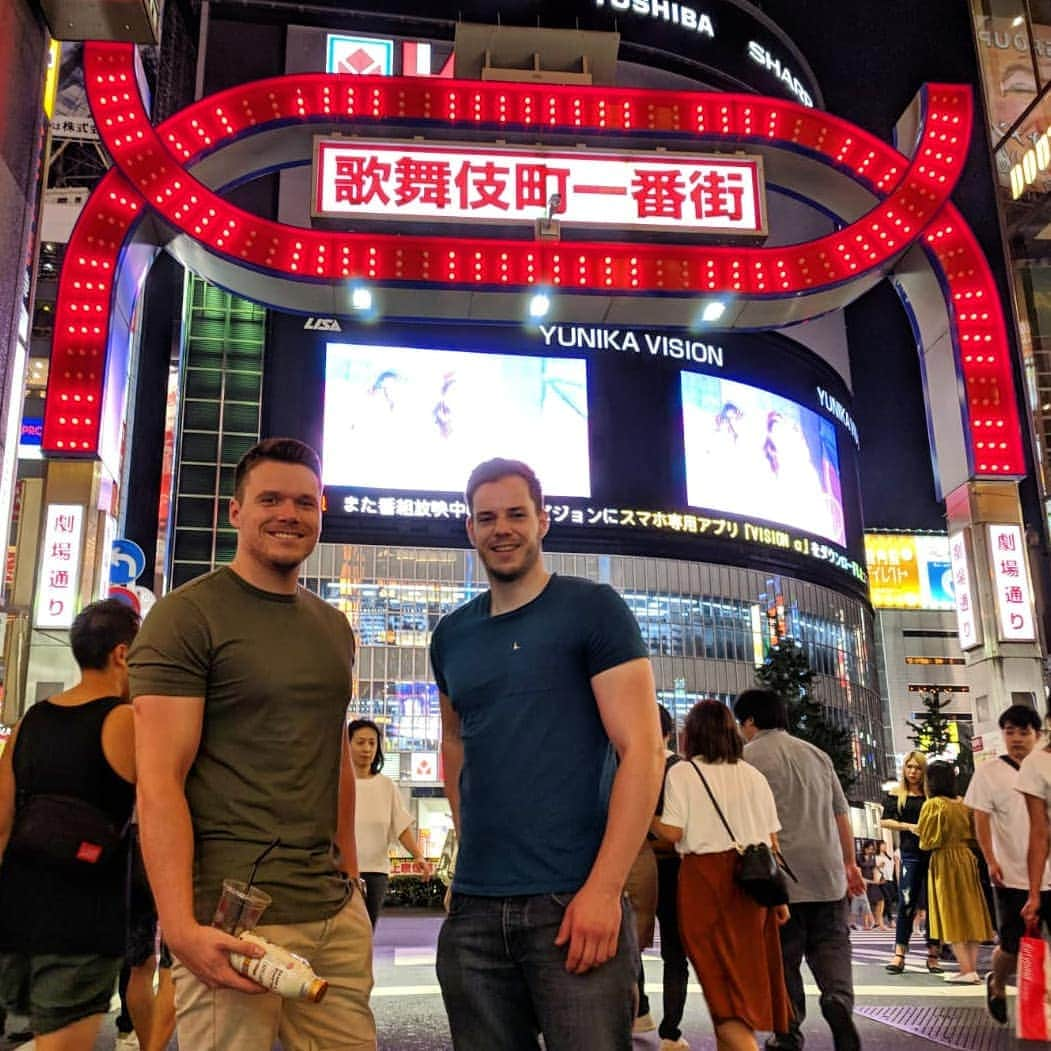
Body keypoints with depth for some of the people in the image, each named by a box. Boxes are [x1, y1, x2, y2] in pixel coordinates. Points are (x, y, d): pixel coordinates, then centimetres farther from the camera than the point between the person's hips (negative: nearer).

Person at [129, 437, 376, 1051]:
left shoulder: (334, 628, 14)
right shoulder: (187, 616, -7)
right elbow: (159, 780, -14)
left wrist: (350, 878, 16)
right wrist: (182, 928, -22)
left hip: (337, 911, 7)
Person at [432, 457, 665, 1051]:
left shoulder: (592, 610, -4)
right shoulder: (452, 636, 11)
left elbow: (643, 750, -10)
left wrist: (603, 888, -17)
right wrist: (472, 849, 10)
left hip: (575, 904, -5)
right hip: (474, 910, 5)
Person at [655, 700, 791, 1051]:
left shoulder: (682, 772, -2)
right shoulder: (753, 775, 10)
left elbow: (673, 833, -10)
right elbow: (772, 841, 8)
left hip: (704, 876, -4)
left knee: (718, 973, -1)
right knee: (746, 971, 15)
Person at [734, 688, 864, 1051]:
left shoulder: (749, 756, -2)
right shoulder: (817, 754, 15)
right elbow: (841, 813, 18)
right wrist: (850, 862, 25)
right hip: (827, 871, 4)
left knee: (783, 954, 6)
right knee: (831, 943, 11)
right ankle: (839, 999, -14)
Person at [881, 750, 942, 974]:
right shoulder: (896, 795, 9)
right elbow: (885, 821, 3)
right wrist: (909, 826, -11)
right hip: (910, 854, -1)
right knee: (906, 903, -5)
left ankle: (933, 955, 11)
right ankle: (899, 954, -3)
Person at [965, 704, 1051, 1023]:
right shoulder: (989, 772, 1)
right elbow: (981, 820, -3)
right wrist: (991, 861, -12)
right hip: (1012, 877, -2)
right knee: (1012, 946, 3)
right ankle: (996, 984, 32)